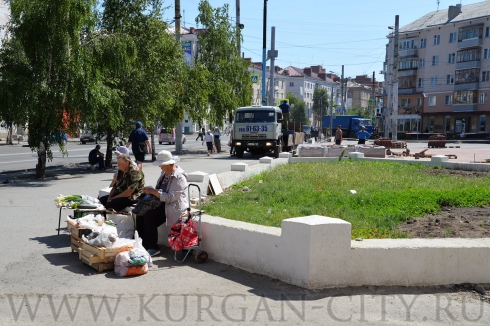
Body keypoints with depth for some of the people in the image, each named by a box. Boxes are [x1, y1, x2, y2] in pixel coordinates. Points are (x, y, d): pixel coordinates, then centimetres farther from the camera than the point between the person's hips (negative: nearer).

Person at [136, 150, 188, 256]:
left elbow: (170, 198, -24)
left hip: (174, 206, -9)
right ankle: (143, 244, -1)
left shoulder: (179, 177, -18)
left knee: (149, 216, -26)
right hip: (161, 203, 9)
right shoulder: (165, 173, 11)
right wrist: (150, 190, -1)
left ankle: (153, 248, -13)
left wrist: (153, 191, -20)